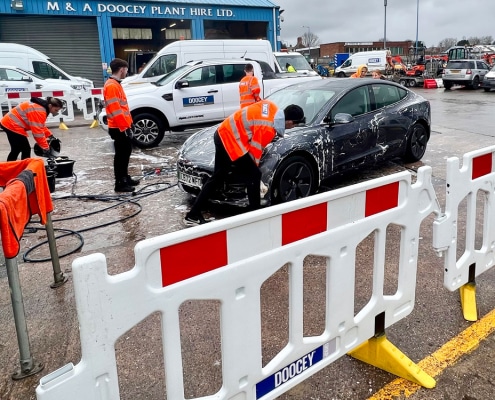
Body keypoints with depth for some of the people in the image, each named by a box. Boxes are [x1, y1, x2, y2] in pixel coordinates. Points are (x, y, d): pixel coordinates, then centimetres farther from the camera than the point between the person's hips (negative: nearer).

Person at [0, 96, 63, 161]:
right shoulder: (39, 111, -26)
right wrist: (45, 148, -27)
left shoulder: (42, 106, 8)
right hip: (13, 126, -11)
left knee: (16, 150, 19)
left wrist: (50, 136, 6)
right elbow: (38, 131, -28)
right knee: (26, 150, -9)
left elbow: (41, 126, 16)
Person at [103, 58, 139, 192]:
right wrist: (124, 127, -23)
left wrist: (129, 123, 20)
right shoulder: (111, 86, -17)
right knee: (121, 154, -4)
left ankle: (125, 178, 29)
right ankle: (120, 183, 3)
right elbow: (115, 110, -23)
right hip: (119, 128, -10)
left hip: (123, 126, 10)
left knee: (126, 152, 18)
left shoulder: (116, 84, 16)